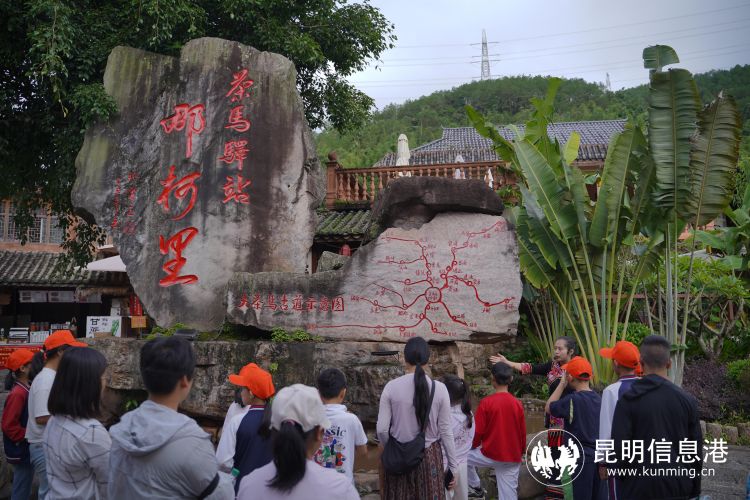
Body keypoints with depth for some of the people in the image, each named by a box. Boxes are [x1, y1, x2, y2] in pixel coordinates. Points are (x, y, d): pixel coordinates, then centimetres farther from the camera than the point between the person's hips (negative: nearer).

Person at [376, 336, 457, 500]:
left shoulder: (391, 386, -10)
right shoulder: (439, 388, -9)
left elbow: (382, 429, -7)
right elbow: (446, 431, -5)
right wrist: (453, 466, 5)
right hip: (429, 456, 0)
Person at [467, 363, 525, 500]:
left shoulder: (486, 402, -13)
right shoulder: (517, 404, -2)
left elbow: (478, 431, -8)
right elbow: (523, 433, 7)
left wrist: (473, 446, 12)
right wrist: (520, 453, 23)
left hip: (490, 455, -3)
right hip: (512, 458, 3)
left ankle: (476, 487, 28)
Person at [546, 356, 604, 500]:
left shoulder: (573, 400, -18)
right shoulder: (598, 398, 4)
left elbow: (548, 408, -3)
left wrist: (562, 384, -1)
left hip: (582, 457, -7)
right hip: (599, 455, 7)